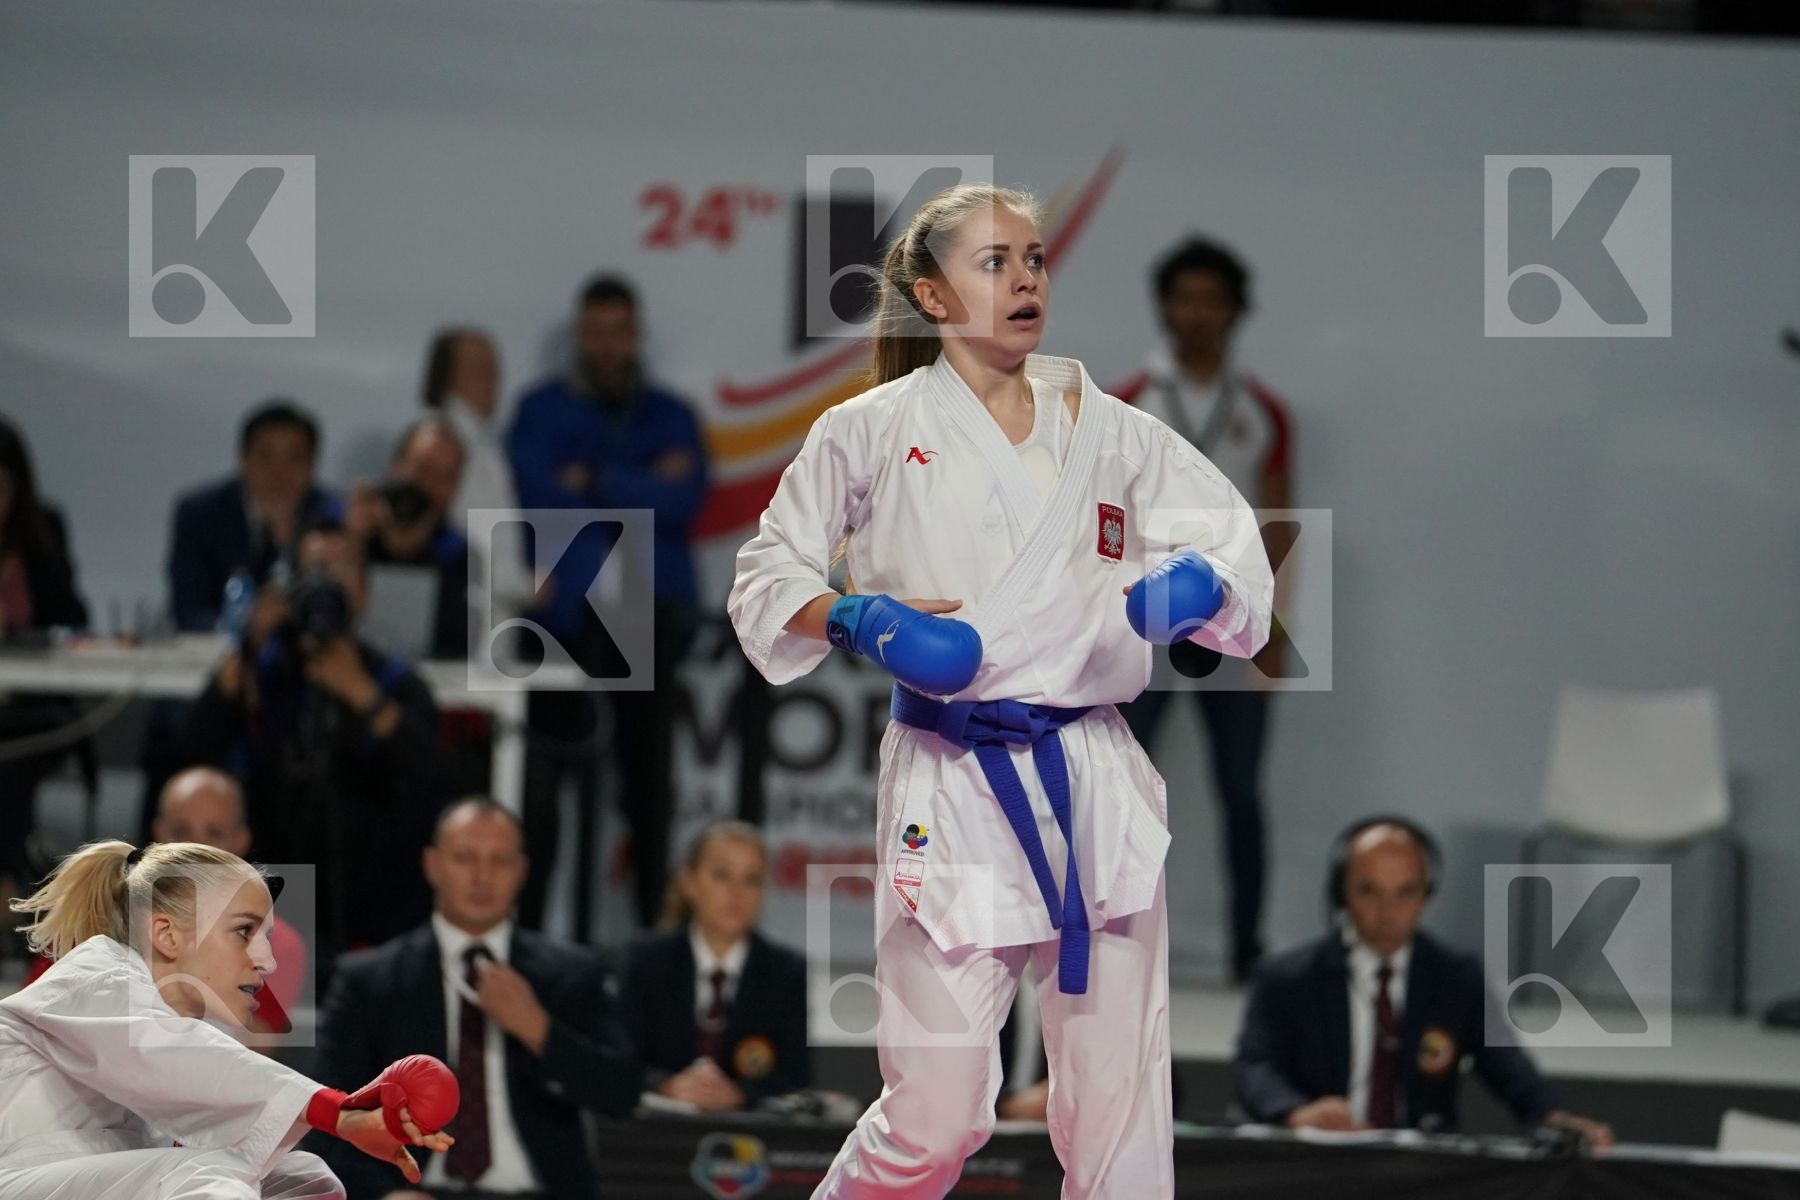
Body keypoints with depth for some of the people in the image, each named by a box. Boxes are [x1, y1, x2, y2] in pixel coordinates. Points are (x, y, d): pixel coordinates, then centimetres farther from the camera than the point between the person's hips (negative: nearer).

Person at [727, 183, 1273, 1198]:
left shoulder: (1108, 428, 9)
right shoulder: (873, 431, 2)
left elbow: (1227, 533, 9)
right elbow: (768, 576, 7)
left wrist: (1200, 581, -13)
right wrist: (859, 621, -11)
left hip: (1098, 782, 3)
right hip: (952, 792, -3)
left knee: (1120, 1105, 3)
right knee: (935, 1117, -6)